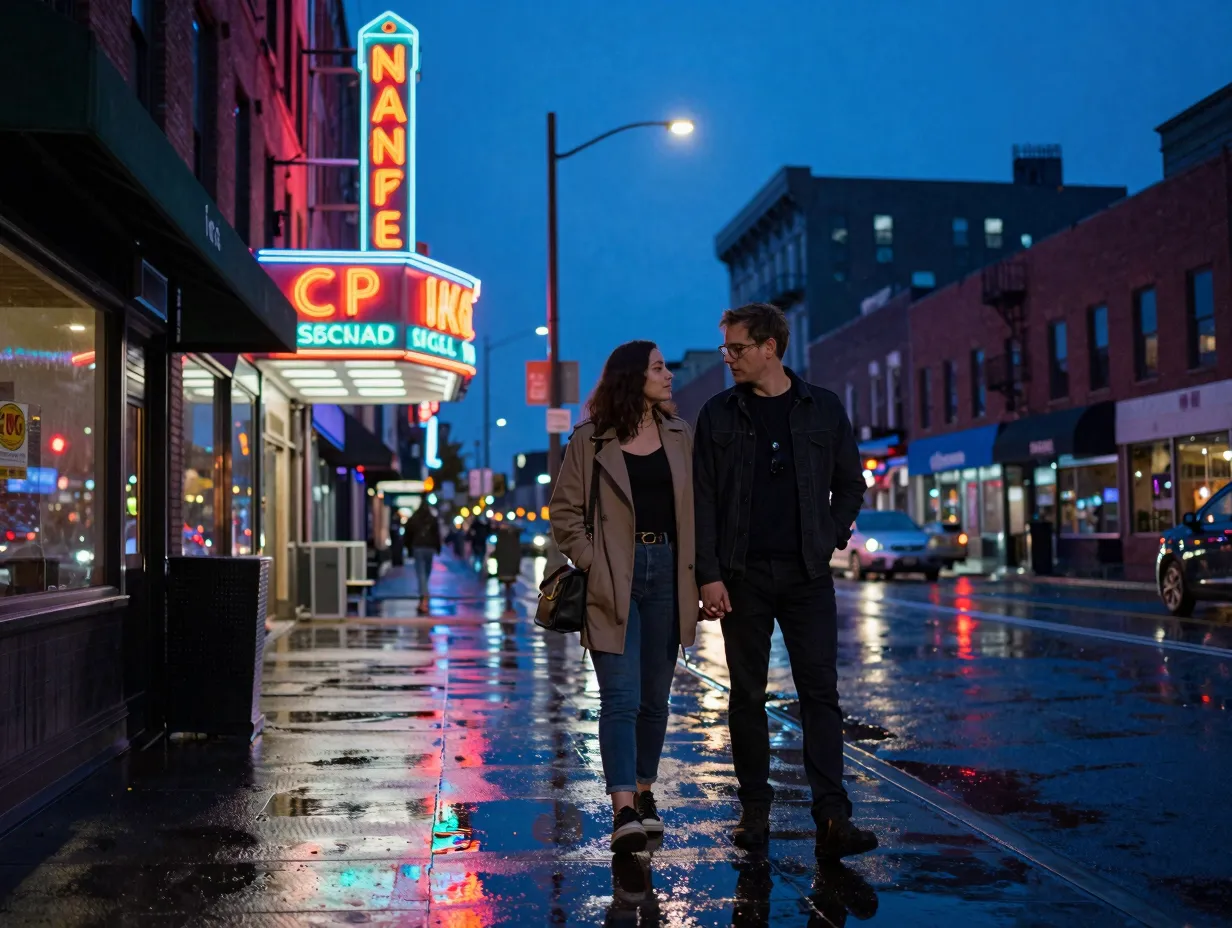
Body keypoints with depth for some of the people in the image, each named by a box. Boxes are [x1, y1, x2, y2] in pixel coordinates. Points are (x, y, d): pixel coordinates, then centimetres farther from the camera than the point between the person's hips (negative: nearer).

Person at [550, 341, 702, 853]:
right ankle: (623, 811, -11)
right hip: (614, 579, -4)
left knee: (655, 697, 11)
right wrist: (592, 566, -10)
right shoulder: (590, 440, -2)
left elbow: (696, 507, 13)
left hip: (666, 572, 4)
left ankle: (644, 793, 26)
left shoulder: (679, 435, 11)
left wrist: (698, 574, 4)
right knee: (621, 698, -10)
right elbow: (564, 510, -1)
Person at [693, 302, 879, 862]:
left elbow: (851, 483, 13)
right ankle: (755, 811, 16)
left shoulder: (823, 409, 5)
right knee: (747, 695, 5)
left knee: (820, 693, -5)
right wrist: (709, 575, -5)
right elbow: (703, 499, 2)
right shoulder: (718, 415, 5)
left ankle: (832, 819, -6)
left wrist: (831, 539, 1)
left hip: (807, 575, 0)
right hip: (742, 576, 0)